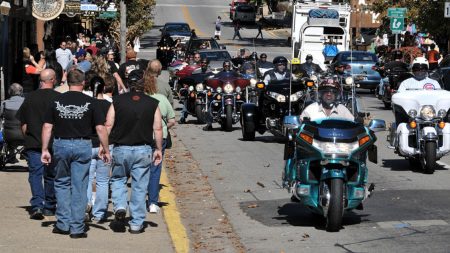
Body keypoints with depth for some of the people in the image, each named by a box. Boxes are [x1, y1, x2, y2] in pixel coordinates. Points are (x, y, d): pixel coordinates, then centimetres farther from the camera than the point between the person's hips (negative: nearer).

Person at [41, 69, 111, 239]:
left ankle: (63, 224, 13)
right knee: (79, 187, 4)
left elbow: (47, 127, 0)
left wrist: (45, 150, 5)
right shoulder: (90, 102, -3)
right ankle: (77, 229, 5)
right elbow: (100, 128, -5)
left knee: (61, 183, 17)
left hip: (61, 145, 1)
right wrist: (106, 150, 3)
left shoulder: (57, 101, 2)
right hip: (82, 145, -1)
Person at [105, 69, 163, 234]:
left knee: (118, 180, 21)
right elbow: (158, 129, -1)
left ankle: (120, 207, -3)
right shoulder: (152, 104, -2)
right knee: (139, 187, 6)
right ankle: (136, 224, 8)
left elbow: (108, 125, -3)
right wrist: (158, 149, 7)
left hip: (121, 149, 0)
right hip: (143, 150, 0)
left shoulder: (117, 101, -2)